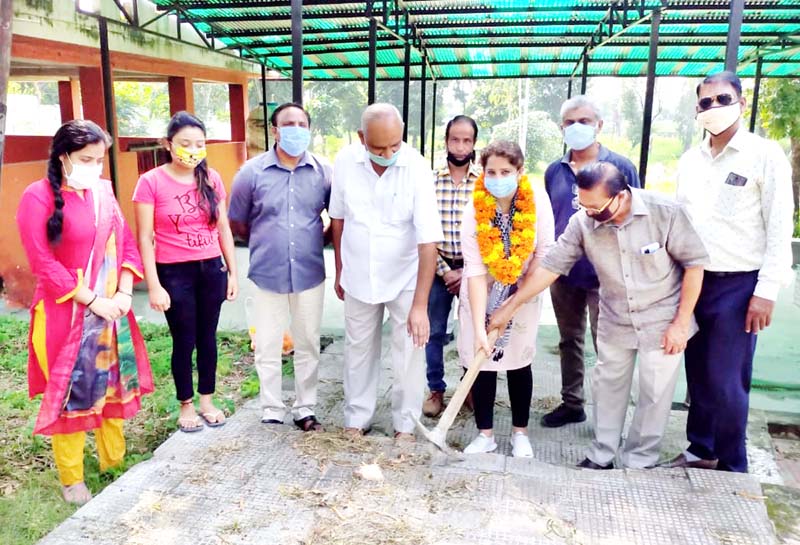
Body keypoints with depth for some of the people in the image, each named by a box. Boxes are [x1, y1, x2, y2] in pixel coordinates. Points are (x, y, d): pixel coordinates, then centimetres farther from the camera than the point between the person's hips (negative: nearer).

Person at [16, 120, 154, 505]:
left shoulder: (103, 191, 6)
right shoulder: (39, 196, -11)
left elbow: (125, 242, 8)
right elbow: (43, 262, -15)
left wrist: (124, 292, -5)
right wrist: (92, 300, -17)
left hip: (111, 310, 6)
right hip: (67, 314, -5)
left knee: (113, 384, 15)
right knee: (70, 392, 5)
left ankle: (114, 463, 33)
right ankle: (71, 480, 21)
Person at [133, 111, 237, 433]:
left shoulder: (211, 179, 2)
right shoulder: (151, 182, -9)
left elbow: (223, 229, 7)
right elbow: (144, 238, -8)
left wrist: (232, 272, 6)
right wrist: (154, 286, -12)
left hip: (212, 270, 3)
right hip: (175, 273, -3)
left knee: (207, 337, 14)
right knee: (184, 341, 8)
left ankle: (207, 401, 31)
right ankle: (186, 406, 28)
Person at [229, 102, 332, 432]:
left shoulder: (323, 172, -3)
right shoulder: (252, 172, -5)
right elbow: (237, 222, 5)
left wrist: (317, 242, 4)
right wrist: (266, 245, 8)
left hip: (310, 275, 1)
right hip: (267, 276, 0)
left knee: (308, 346, 13)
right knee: (267, 348, 9)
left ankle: (305, 408, 29)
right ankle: (272, 411, 26)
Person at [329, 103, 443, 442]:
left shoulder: (417, 168, -22)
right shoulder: (345, 162, -12)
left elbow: (428, 239, -25)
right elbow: (338, 218, 3)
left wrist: (420, 304, -29)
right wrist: (340, 270, 9)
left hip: (405, 278, -2)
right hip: (359, 277, 3)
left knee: (408, 352, 5)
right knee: (358, 350, 15)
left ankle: (405, 423, 24)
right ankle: (356, 419, 32)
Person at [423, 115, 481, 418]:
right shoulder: (430, 181, -1)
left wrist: (467, 272, -8)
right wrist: (443, 270, -8)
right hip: (439, 268, 1)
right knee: (434, 332, 8)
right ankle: (436, 390, 23)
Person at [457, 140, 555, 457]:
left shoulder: (538, 200, -19)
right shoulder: (474, 211, -22)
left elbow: (544, 252, -11)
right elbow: (475, 271, -26)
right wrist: (479, 327, -31)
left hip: (523, 295, 1)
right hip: (482, 296, 0)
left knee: (519, 362, 7)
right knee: (482, 362, 1)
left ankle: (520, 432, 23)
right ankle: (485, 434, 16)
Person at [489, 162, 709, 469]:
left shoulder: (665, 213, -24)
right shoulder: (582, 223, -18)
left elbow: (694, 263, -13)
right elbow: (550, 267, -12)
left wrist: (681, 322, -13)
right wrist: (509, 308, -12)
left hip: (662, 321, -3)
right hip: (615, 322, 3)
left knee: (655, 394, 6)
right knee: (607, 386, 13)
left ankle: (640, 462, 24)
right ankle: (601, 455, 30)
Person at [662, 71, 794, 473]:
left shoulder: (765, 154, -6)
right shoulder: (690, 160, 10)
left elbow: (780, 228, -8)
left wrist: (766, 290, -13)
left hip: (738, 285, -5)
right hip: (693, 281, 5)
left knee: (726, 382, 0)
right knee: (699, 375, 14)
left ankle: (731, 468, 17)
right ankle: (701, 450, 30)